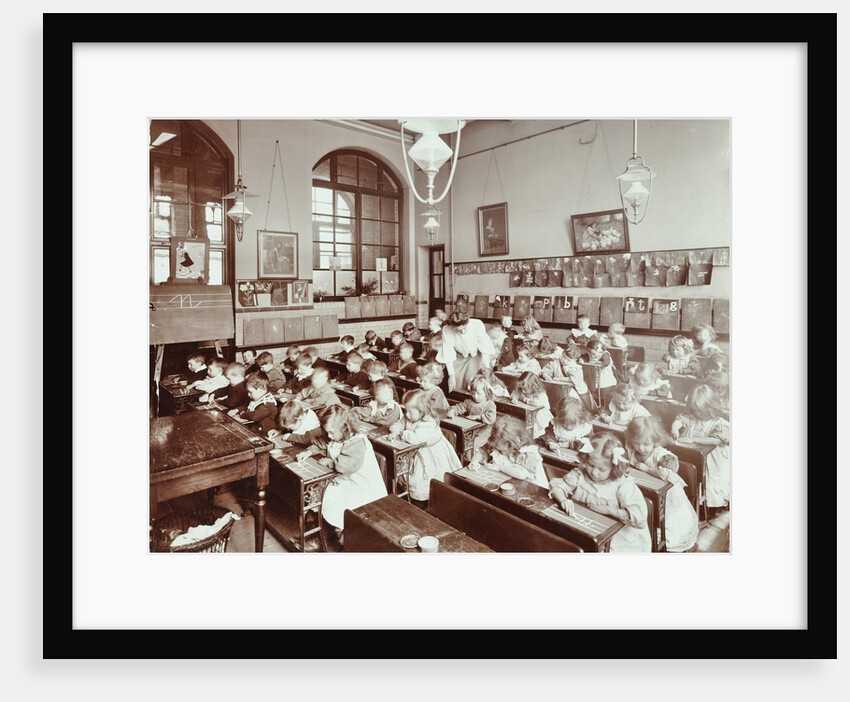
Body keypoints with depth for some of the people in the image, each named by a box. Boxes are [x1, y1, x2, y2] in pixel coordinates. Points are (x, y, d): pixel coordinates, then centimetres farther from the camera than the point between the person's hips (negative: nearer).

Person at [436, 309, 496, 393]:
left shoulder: (477, 324, -30)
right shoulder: (447, 330, -27)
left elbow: (485, 349, -26)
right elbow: (447, 354, -22)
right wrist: (451, 375, -25)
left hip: (476, 356, -1)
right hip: (459, 358, 1)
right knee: (455, 384, -5)